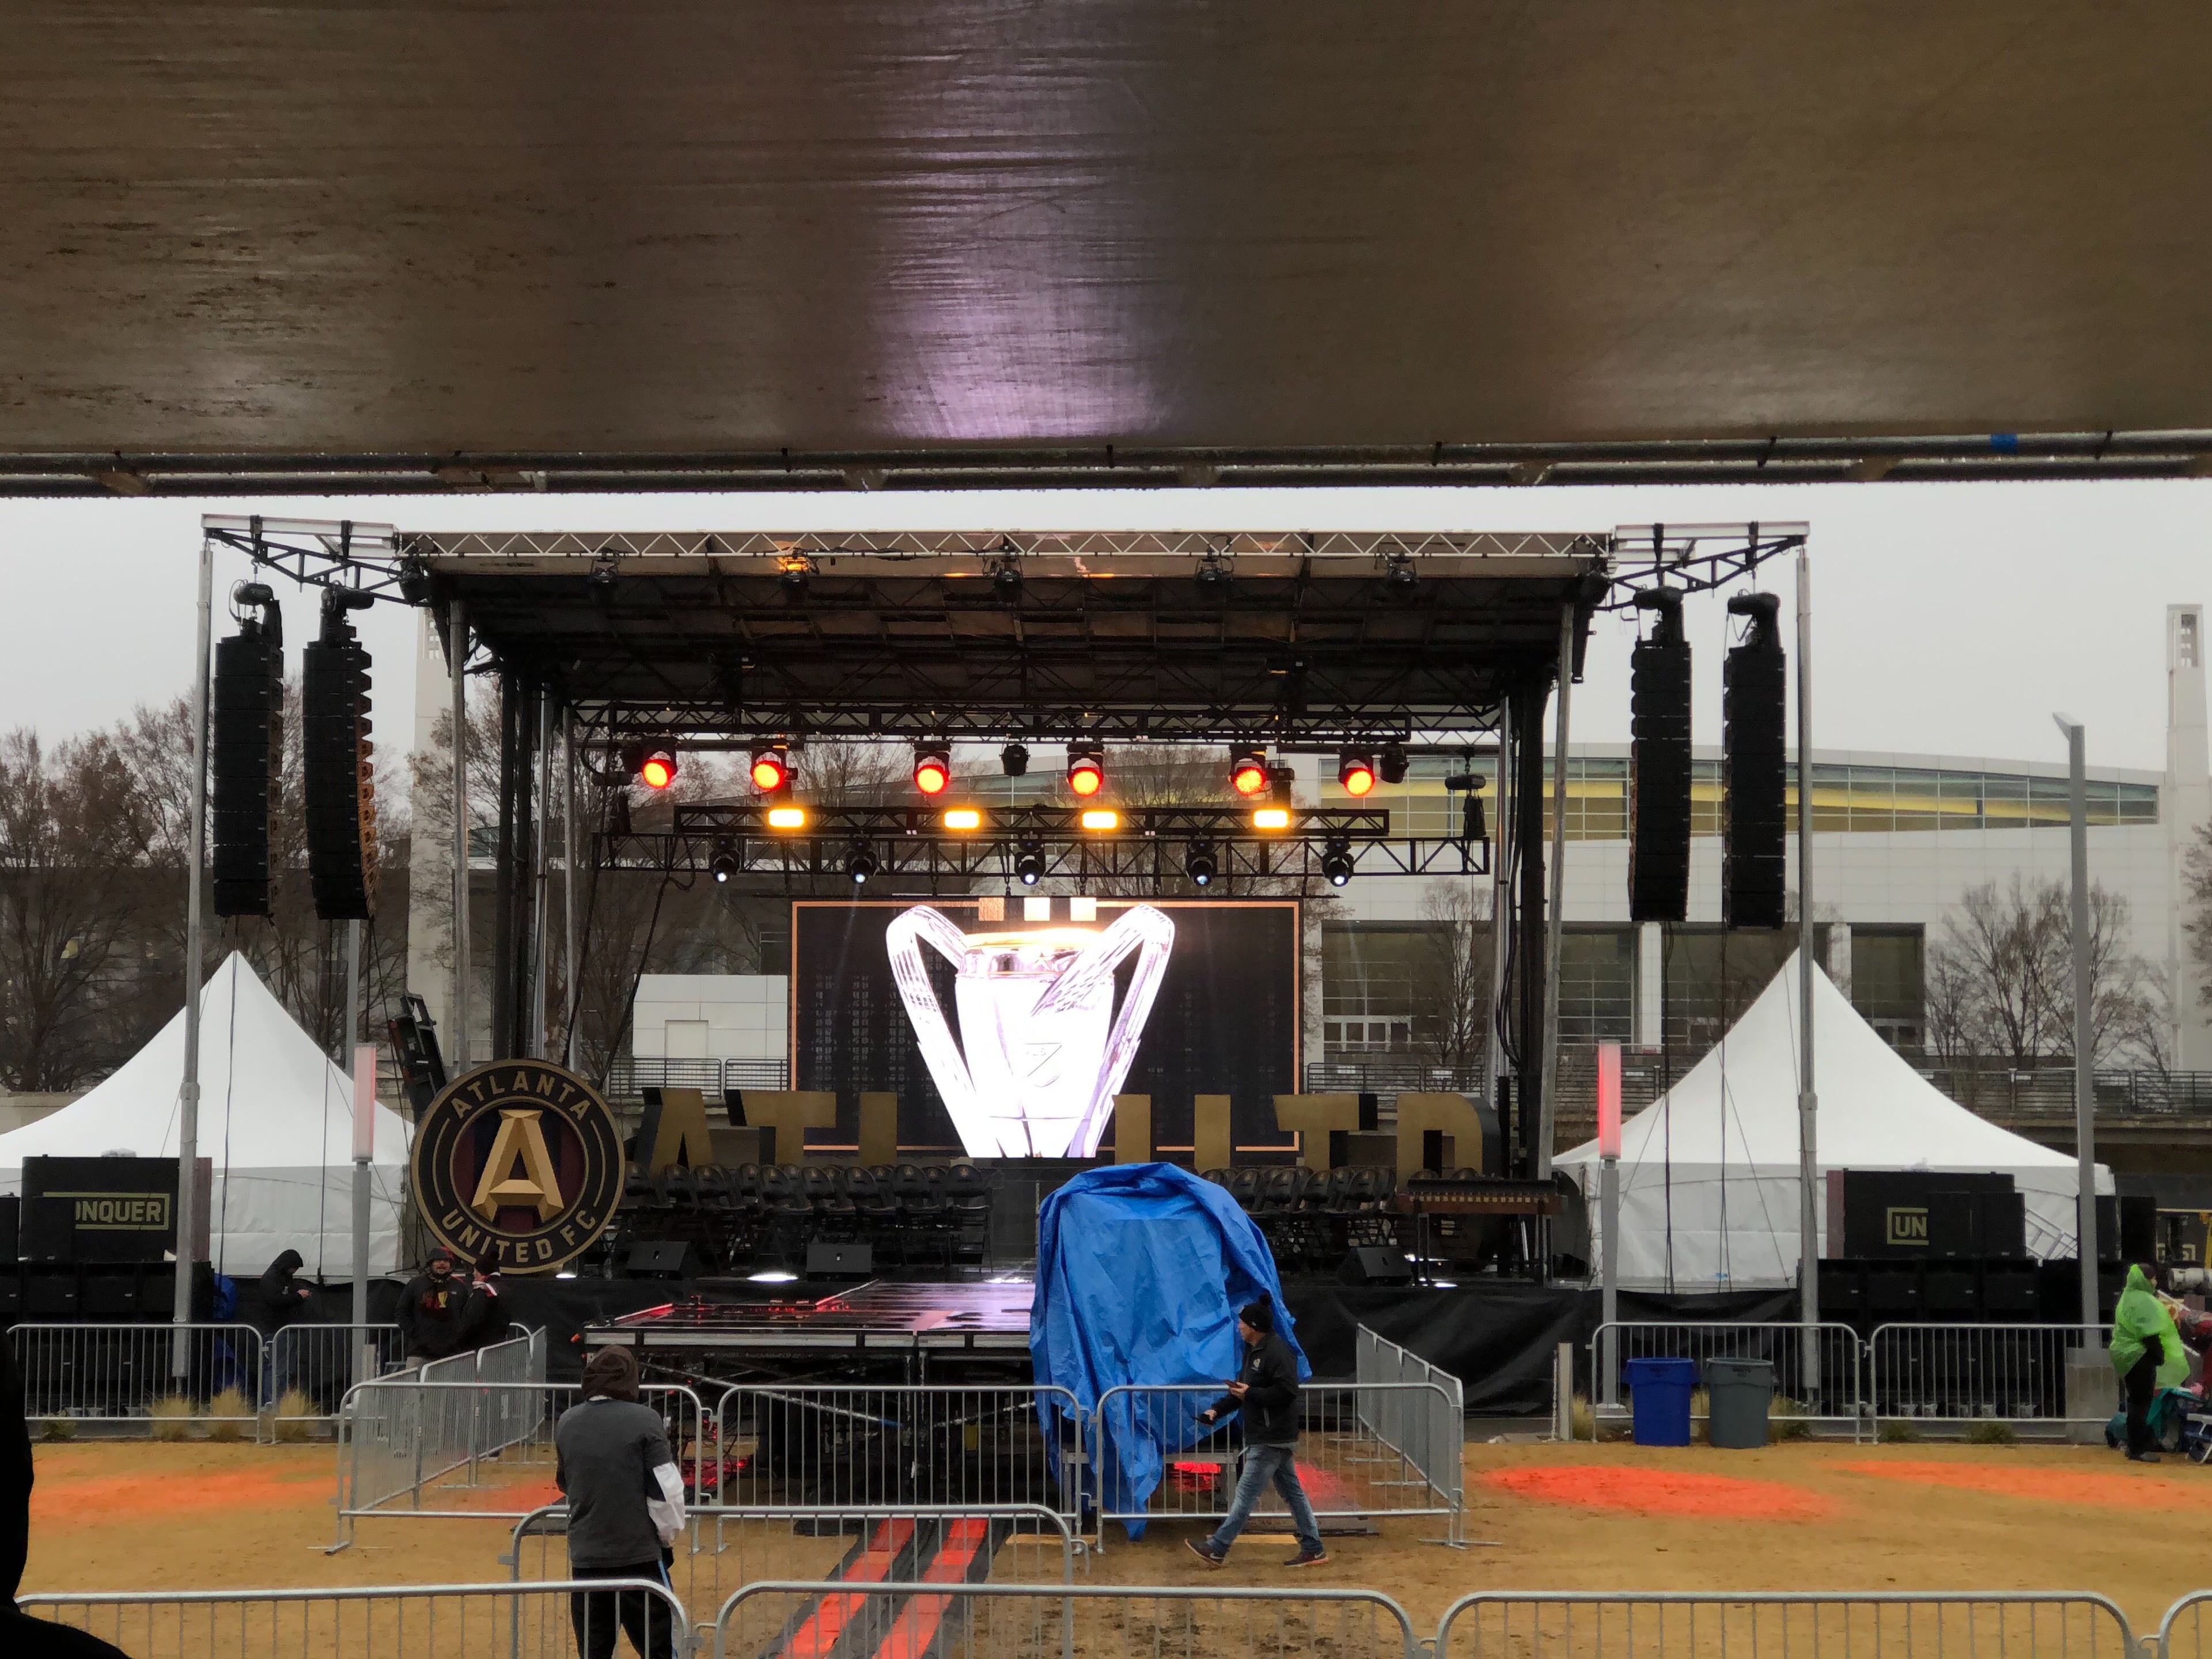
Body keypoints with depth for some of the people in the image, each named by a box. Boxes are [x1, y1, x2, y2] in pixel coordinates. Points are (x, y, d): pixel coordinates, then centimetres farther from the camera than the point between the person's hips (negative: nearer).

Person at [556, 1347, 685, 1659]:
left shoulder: (567, 1423, 3)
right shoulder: (644, 1421, -11)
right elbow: (666, 1490, -10)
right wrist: (670, 1535, 5)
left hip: (585, 1554, 4)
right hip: (638, 1553, -4)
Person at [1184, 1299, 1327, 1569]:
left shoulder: (1277, 1352, -18)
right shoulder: (1254, 1350, 15)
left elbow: (1287, 1392, -25)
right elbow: (1243, 1390, 22)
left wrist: (1250, 1394, -22)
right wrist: (1217, 1410, 10)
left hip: (1271, 1440, -11)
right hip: (1269, 1437, 11)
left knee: (1246, 1494, -6)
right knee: (1292, 1491, 12)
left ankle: (1217, 1549, -3)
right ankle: (1313, 1549, 16)